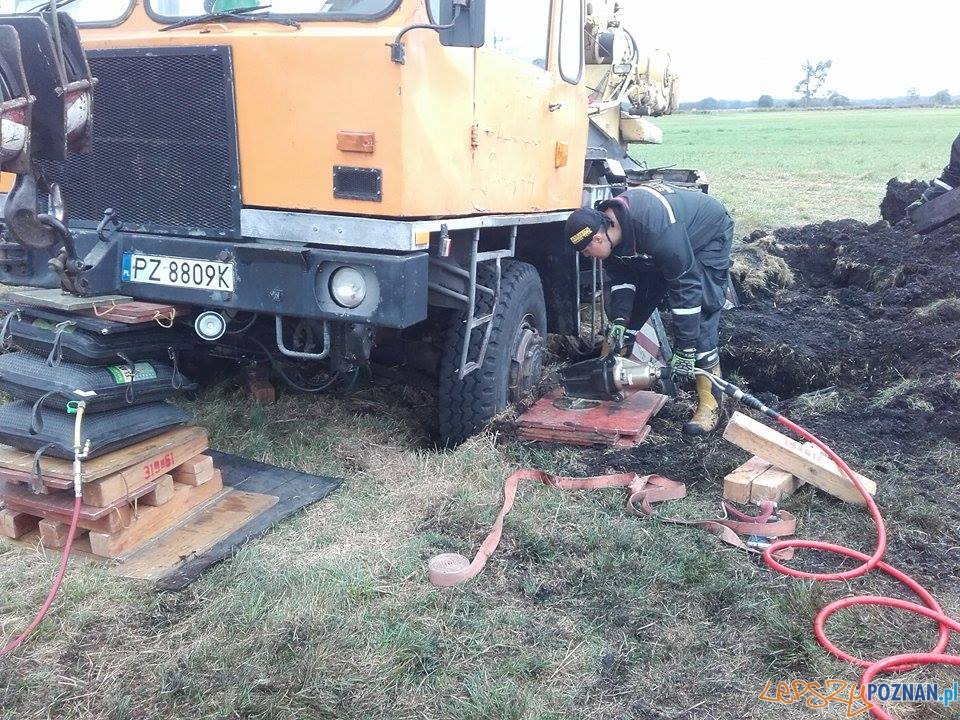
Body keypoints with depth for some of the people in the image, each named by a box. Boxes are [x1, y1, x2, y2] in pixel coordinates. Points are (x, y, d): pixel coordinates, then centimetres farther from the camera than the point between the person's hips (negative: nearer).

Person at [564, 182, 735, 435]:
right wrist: (619, 319, -18)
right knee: (632, 302, 3)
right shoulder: (605, 223, -19)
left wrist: (685, 350, -35)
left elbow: (686, 288, -38)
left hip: (708, 237, -7)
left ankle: (710, 405, -13)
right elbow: (621, 277, -5)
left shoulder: (655, 230, -43)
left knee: (700, 317, -18)